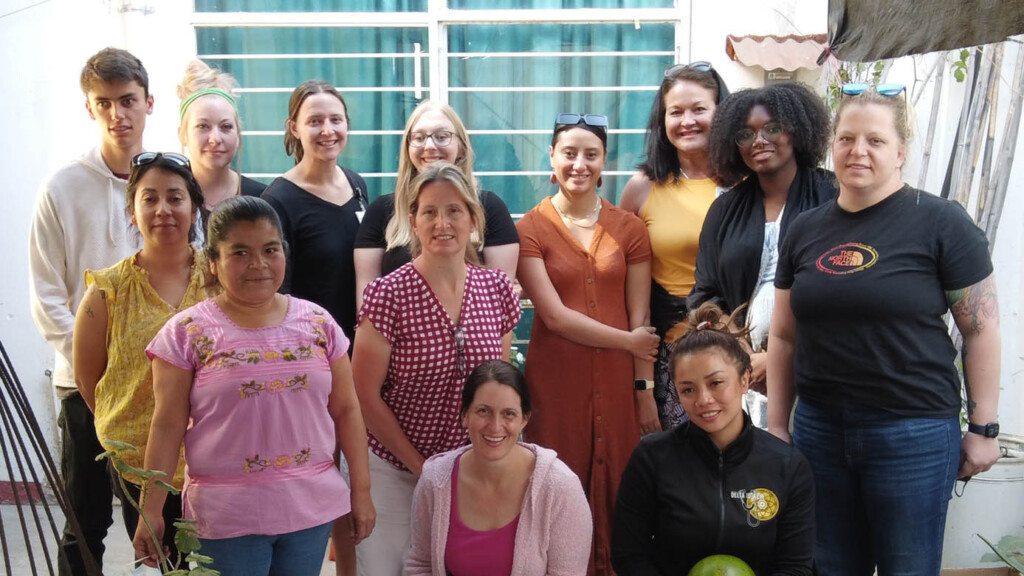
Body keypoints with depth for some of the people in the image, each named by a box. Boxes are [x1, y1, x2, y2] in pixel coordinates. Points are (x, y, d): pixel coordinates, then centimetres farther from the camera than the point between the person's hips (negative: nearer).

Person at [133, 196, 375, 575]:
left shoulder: (318, 323, 2)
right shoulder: (186, 333, -5)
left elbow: (346, 410, 6)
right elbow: (168, 426, -4)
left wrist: (361, 490, 6)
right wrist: (151, 510, -4)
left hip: (313, 506, 3)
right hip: (226, 513, -2)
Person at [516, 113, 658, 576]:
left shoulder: (628, 229, 4)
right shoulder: (530, 230, -3)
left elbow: (640, 319, 4)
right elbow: (554, 315, -9)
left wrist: (646, 389, 0)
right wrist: (627, 341, -6)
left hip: (617, 381, 2)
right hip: (555, 381, -2)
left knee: (615, 490, 8)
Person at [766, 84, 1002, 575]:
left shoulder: (940, 222, -7)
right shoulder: (805, 230, 6)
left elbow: (981, 328, -5)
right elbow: (783, 336, 11)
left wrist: (983, 428, -5)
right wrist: (776, 425, 11)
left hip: (914, 433, -4)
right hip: (818, 428, 4)